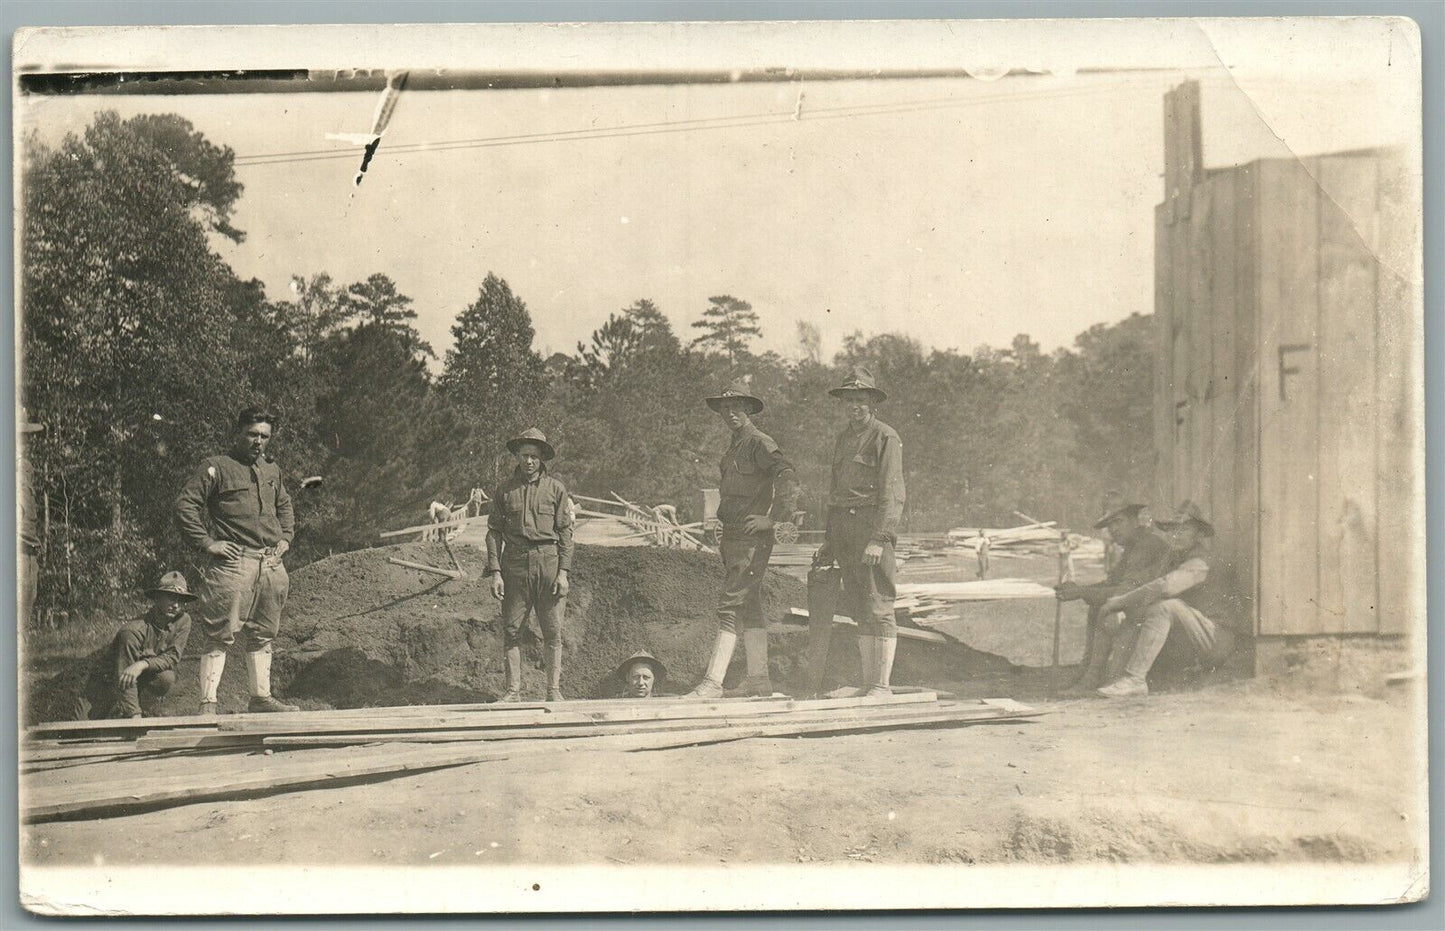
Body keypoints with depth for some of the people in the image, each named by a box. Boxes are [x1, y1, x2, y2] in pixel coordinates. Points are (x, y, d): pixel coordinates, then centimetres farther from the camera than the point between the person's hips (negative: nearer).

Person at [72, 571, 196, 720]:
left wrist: (143, 664, -39)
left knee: (166, 677, -30)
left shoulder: (183, 621, -12)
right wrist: (135, 717, -38)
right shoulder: (132, 630, -29)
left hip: (144, 678, 4)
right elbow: (124, 678, -32)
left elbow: (173, 657, -19)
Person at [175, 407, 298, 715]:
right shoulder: (217, 467, -2)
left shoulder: (272, 469, 19)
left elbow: (285, 506, 36)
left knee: (262, 635, 13)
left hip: (271, 564, 7)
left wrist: (285, 537, 20)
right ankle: (208, 703, -9)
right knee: (220, 635, -8)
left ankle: (261, 697, 21)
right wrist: (206, 542, -12)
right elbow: (184, 505, -8)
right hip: (232, 562, -7)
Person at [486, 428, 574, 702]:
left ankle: (554, 690, 7)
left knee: (552, 631, 1)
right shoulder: (504, 490, 8)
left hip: (548, 559, -1)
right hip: (514, 562, 1)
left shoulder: (555, 489, 6)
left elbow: (565, 531, 4)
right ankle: (513, 690, 7)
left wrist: (563, 571, -4)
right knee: (511, 629, 1)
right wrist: (495, 572, -1)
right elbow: (494, 532, 8)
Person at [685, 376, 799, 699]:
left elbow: (788, 477, -23)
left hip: (752, 539, -10)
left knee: (729, 606, -13)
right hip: (734, 537, 10)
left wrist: (773, 517, -21)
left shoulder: (760, 443, -11)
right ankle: (758, 678, 17)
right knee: (749, 608, 12)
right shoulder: (735, 445, 18)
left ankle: (712, 682, -16)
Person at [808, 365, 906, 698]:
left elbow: (892, 494, -11)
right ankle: (868, 684, 12)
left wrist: (879, 539, -19)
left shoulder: (885, 438, -4)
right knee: (859, 609, 8)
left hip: (872, 526, -8)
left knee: (877, 609, -7)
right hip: (843, 529, 8)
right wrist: (829, 540, 19)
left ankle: (881, 686, -4)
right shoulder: (842, 440, 20)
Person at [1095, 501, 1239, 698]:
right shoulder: (1174, 559, 13)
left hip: (1217, 642, -9)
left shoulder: (1200, 561, -16)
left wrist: (1121, 601, -25)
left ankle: (1134, 678, -31)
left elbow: (1165, 587, -31)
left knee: (1166, 607, -31)